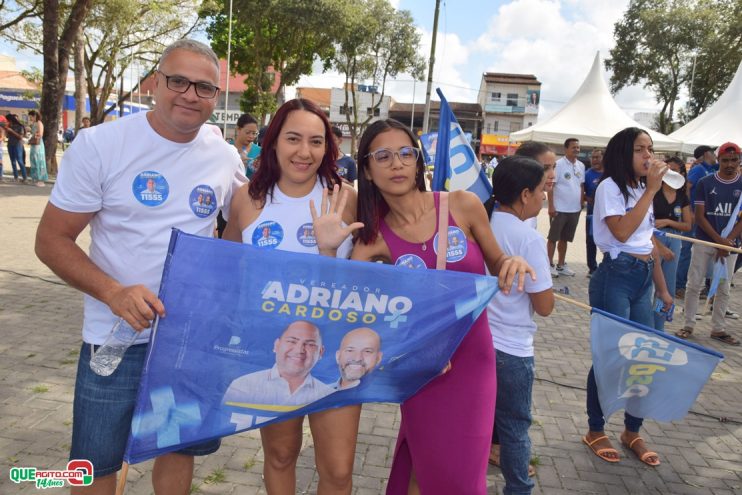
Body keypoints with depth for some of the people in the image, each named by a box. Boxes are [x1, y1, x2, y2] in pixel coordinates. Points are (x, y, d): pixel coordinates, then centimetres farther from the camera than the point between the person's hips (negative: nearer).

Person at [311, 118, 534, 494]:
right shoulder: (374, 238, -8)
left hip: (473, 357, 1)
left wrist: (513, 263, -17)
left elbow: (496, 264, 4)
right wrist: (327, 249, -24)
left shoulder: (463, 205, -9)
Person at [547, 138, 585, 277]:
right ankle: (550, 264, 10)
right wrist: (551, 206, -17)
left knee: (564, 238, 14)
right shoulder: (558, 164, -11)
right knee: (553, 238, 3)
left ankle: (561, 265, 23)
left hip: (574, 209, 6)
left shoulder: (581, 166, 8)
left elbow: (581, 186, 15)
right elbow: (550, 185, -12)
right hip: (559, 209, -6)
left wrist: (581, 203, 10)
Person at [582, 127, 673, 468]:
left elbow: (648, 243, 19)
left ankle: (632, 432, 25)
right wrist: (651, 190, -18)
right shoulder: (610, 187, -8)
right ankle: (595, 432, 17)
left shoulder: (642, 189, 15)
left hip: (644, 279, 8)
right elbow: (622, 232, -24)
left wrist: (662, 288, 18)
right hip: (616, 277, -8)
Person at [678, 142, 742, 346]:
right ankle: (689, 325, 12)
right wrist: (719, 240, -12)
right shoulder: (705, 183, -2)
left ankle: (718, 329, 19)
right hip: (704, 241, -2)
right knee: (694, 285, 0)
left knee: (723, 288, 8)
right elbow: (699, 216, -4)